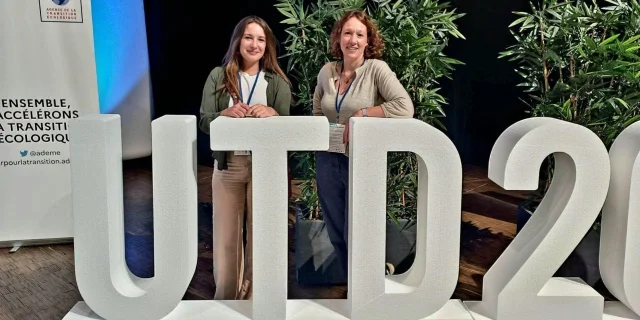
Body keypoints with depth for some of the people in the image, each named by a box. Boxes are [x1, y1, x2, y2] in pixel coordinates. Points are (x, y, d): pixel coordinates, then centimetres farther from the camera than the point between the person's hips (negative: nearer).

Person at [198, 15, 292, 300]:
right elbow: (204, 122, -2)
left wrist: (271, 113, -23)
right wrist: (226, 113, -22)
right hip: (228, 165, 0)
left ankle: (254, 296, 25)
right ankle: (226, 296, 27)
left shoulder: (278, 82, 4)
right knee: (226, 235, 8)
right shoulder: (218, 76, 4)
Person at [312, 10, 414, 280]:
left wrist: (361, 114, -20)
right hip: (328, 161, 5)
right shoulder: (326, 71, 4)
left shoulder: (377, 69, -10)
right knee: (336, 235, 16)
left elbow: (405, 108, -22)